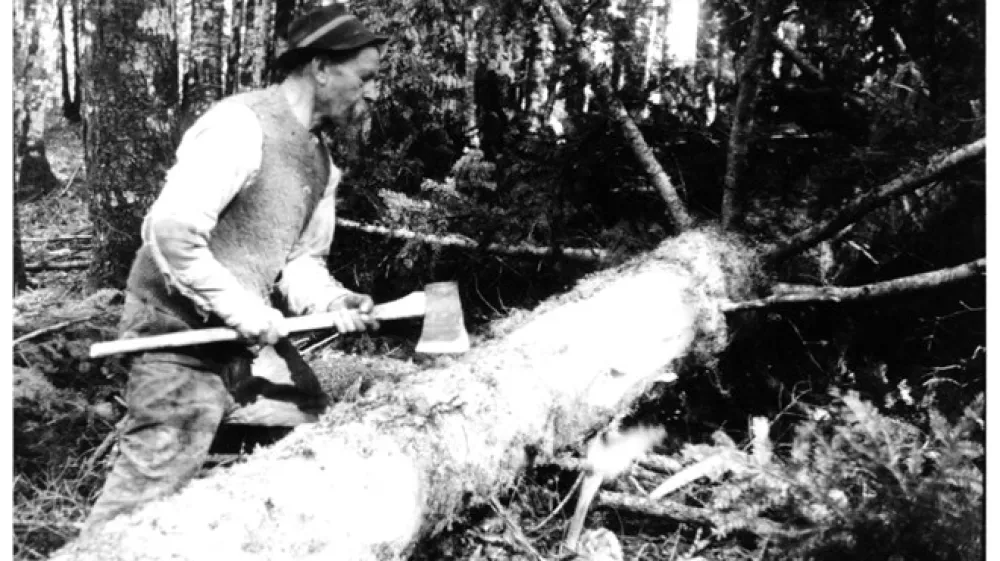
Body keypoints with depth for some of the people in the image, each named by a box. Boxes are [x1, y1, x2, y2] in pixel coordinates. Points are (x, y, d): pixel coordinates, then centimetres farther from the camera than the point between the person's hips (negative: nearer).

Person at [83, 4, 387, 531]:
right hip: (182, 334, -9)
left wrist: (329, 300, -11)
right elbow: (171, 232, -26)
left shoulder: (321, 159, 9)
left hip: (247, 336, 9)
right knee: (152, 485, -5)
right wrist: (242, 308, -22)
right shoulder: (241, 126, -20)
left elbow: (303, 257, 9)